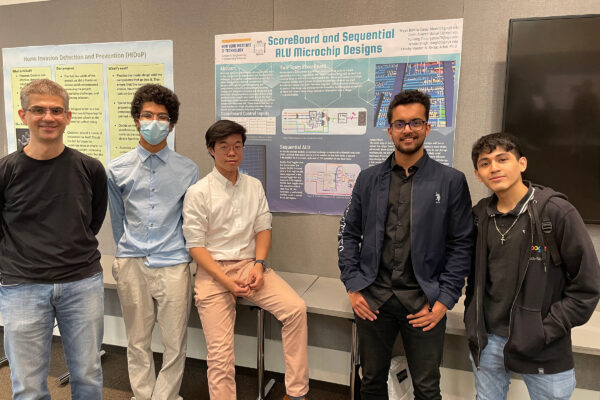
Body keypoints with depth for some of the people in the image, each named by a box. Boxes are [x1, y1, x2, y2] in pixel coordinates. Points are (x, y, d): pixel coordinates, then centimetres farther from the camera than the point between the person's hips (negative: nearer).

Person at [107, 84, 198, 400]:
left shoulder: (187, 170, 0)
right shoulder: (118, 169, 3)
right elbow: (117, 219, 13)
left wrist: (179, 252, 10)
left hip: (172, 264, -1)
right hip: (131, 264, 2)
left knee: (175, 345, 4)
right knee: (137, 343, 14)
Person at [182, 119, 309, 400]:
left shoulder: (254, 186, 9)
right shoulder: (198, 192, -4)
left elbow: (263, 229, 9)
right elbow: (195, 245, -6)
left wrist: (259, 265, -9)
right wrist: (226, 281, -17)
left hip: (249, 265, 3)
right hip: (213, 271, -3)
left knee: (296, 308, -18)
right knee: (220, 354, -7)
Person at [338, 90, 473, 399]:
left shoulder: (451, 181, -2)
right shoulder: (368, 179, 5)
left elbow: (461, 245, -2)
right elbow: (348, 233, 8)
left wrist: (444, 301, -7)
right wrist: (353, 287, 1)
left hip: (424, 302, -2)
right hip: (372, 297, 2)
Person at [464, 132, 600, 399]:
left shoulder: (556, 211, -13)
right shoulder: (479, 215, 0)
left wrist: (545, 332, -13)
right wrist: (472, 322, 4)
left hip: (543, 350, -3)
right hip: (486, 341, 4)